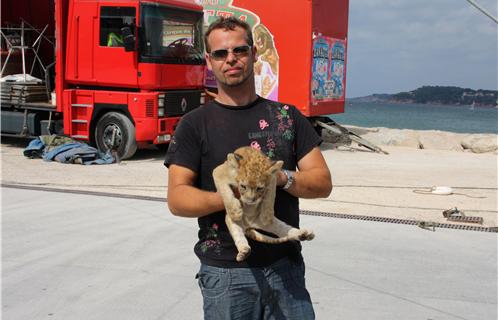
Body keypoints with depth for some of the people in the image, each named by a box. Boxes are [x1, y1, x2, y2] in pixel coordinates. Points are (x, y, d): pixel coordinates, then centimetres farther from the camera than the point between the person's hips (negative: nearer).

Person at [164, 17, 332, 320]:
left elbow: (323, 183, 4)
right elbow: (176, 198, -6)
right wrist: (226, 198, -24)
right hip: (225, 272, -2)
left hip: (285, 266, 2)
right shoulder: (194, 124, 1)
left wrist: (282, 178, -16)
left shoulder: (287, 116, 8)